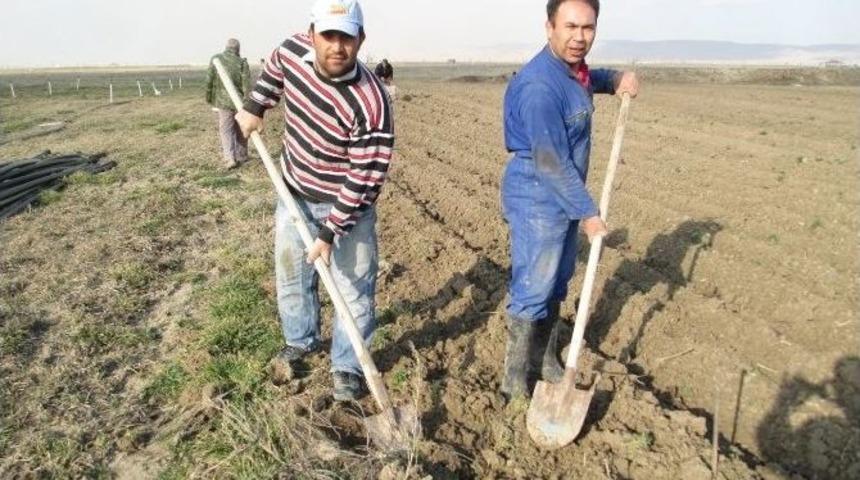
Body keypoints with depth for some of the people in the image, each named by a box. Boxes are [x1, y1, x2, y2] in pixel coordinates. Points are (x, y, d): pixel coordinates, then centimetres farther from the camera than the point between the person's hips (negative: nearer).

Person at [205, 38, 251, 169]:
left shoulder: (216, 59, -2)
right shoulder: (242, 62, -7)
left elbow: (209, 81, 1)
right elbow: (246, 85, -13)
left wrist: (209, 99, 13)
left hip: (223, 101, 0)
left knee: (226, 131, 5)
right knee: (240, 130, 15)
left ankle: (230, 158, -9)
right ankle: (242, 156, 23)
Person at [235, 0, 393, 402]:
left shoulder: (370, 104, -30)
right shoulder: (292, 50, -13)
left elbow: (364, 181, -27)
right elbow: (273, 71, 15)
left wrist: (330, 232, -24)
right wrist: (254, 107, 11)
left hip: (346, 204, -5)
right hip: (294, 194, 6)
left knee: (353, 288, 0)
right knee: (291, 274, 18)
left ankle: (346, 367, 20)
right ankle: (300, 342, 42)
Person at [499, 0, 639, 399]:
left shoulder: (572, 68, 5)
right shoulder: (539, 85, -24)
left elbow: (589, 79, 31)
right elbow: (551, 163, -23)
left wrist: (617, 79, 9)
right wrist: (587, 212, -15)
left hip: (564, 200, 9)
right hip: (537, 203, -9)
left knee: (555, 287, 18)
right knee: (532, 292, 0)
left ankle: (545, 362, 35)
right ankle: (516, 383, 16)